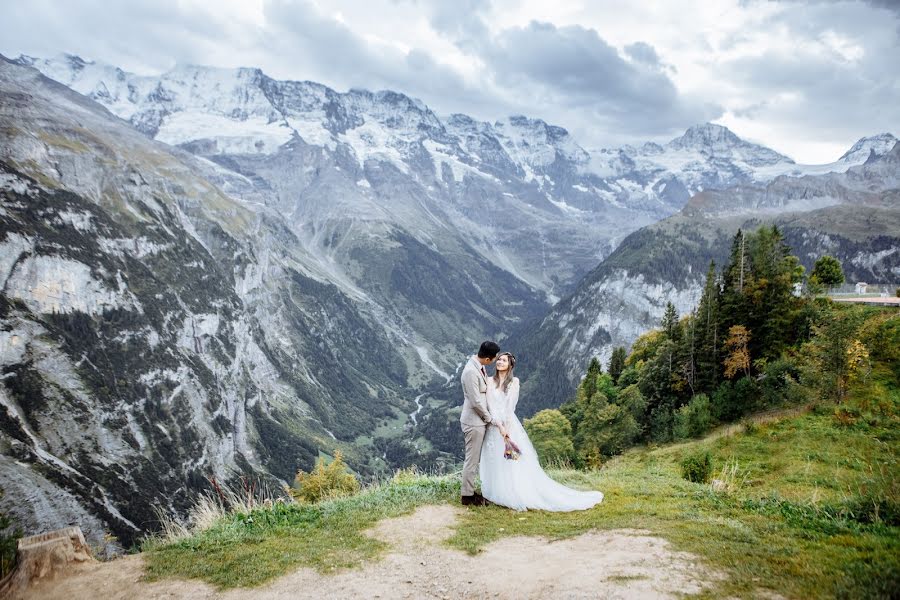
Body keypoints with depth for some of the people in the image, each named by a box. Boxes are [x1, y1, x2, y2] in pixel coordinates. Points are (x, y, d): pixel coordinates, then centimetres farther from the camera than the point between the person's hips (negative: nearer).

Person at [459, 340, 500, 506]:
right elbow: (476, 401, -22)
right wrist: (489, 418, -8)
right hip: (474, 421, -9)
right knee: (472, 459, 2)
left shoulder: (479, 366, 4)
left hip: (479, 420, 9)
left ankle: (470, 491, 27)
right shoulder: (471, 371, -24)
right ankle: (467, 496, 13)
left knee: (474, 459, 17)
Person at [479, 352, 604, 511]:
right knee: (495, 463, 4)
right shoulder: (490, 382, 7)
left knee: (514, 464, -4)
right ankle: (496, 496, 14)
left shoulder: (514, 381, 2)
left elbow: (510, 406, -7)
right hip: (494, 426, 2)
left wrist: (506, 427, -14)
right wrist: (500, 426, -16)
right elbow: (491, 406, -4)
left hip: (510, 424, -2)